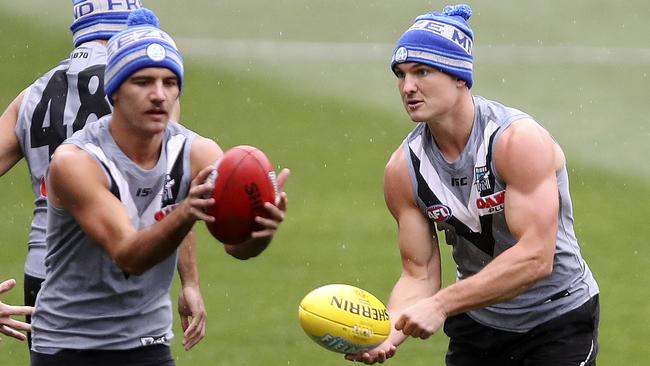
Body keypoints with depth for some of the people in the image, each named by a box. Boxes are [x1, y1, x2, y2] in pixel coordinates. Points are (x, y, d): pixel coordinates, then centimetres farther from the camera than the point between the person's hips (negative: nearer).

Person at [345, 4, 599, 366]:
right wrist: (387, 332, -26)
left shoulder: (519, 140, -23)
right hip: (476, 325, 4)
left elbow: (535, 258, -31)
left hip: (559, 320, -4)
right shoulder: (403, 170, -7)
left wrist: (441, 305, -35)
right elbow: (420, 274, -5)